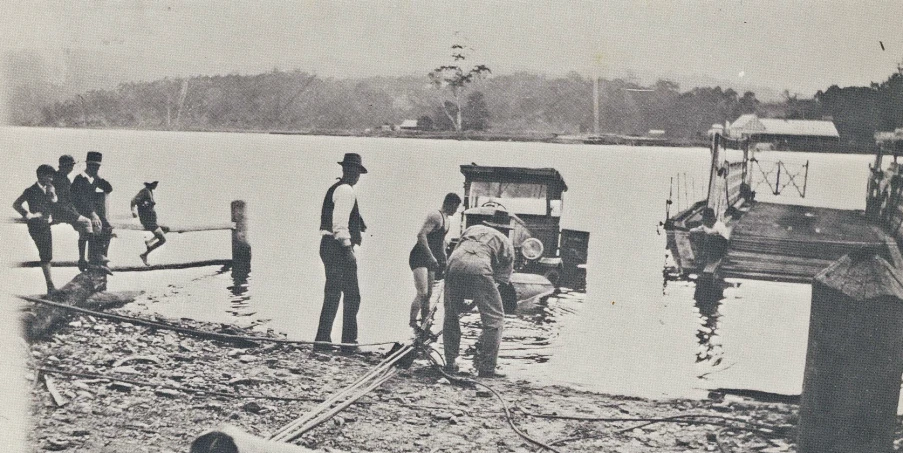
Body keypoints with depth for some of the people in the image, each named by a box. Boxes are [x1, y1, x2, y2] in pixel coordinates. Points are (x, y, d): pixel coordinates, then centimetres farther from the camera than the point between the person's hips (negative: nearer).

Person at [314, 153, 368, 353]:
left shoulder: (335, 189, 19)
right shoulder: (346, 191, -11)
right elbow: (340, 224, -20)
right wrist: (348, 249, -22)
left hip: (327, 246, 10)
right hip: (338, 247, -10)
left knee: (332, 296, 13)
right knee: (352, 296, -4)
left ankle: (322, 341, 16)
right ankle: (349, 342, 0)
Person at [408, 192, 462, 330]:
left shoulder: (446, 219, 14)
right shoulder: (435, 216, -16)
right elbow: (421, 235, -29)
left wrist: (444, 257, 20)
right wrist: (431, 256, -35)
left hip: (430, 260, 10)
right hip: (419, 258, -9)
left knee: (428, 294, 10)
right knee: (422, 293, -18)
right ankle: (412, 323, -14)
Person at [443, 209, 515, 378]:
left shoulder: (472, 229, 36)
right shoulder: (506, 242, 27)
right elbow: (502, 279, 21)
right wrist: (476, 300, 27)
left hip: (454, 263, 4)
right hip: (479, 268, -4)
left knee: (451, 315, 21)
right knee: (494, 318, 7)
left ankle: (450, 363, 25)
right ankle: (486, 368, 2)